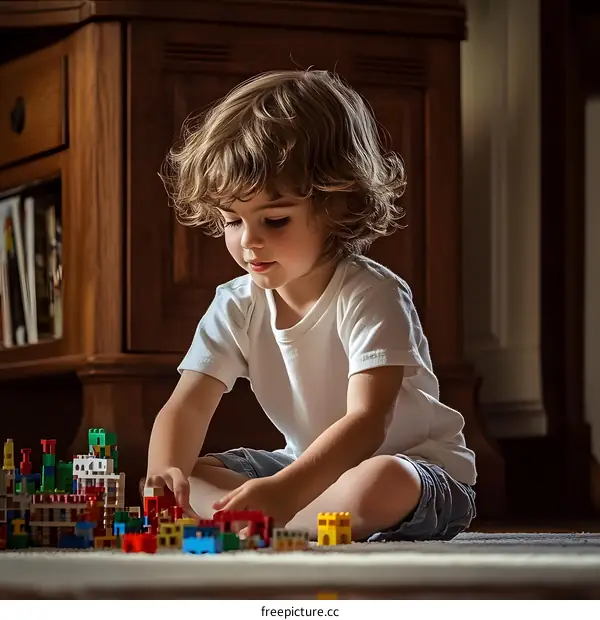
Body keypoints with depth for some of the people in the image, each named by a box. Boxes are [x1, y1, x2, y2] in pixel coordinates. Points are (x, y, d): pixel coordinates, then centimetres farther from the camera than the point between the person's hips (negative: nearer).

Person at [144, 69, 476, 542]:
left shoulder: (372, 296, -23)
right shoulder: (237, 307, -4)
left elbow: (368, 420, -35)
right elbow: (187, 406, -11)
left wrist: (284, 491, -51)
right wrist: (165, 472, -36)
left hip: (421, 470, -6)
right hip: (310, 466, 6)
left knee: (379, 485, -41)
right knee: (191, 476, -10)